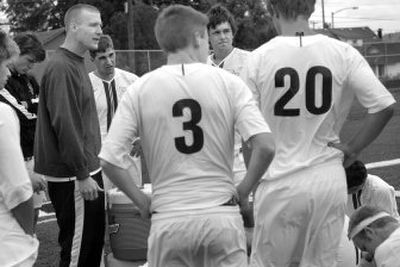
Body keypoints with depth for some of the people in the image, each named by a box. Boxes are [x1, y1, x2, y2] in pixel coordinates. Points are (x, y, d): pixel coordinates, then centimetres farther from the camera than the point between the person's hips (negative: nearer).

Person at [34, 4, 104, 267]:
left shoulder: (76, 64, 13)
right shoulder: (61, 68, -17)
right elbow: (64, 125, -22)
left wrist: (89, 167, 16)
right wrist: (82, 175, -21)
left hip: (86, 169, 10)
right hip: (74, 177, -10)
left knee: (94, 244, 16)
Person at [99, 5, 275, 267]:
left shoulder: (139, 90, 1)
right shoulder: (228, 82, -1)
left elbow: (110, 159, -4)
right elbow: (265, 147, -10)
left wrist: (142, 201, 7)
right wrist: (243, 191, 4)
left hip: (167, 220, 1)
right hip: (222, 216, -1)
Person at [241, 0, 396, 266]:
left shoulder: (258, 58, -7)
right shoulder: (343, 53, -4)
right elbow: (385, 105, -8)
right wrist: (352, 149, 3)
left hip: (279, 182, -2)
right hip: (329, 181, 2)